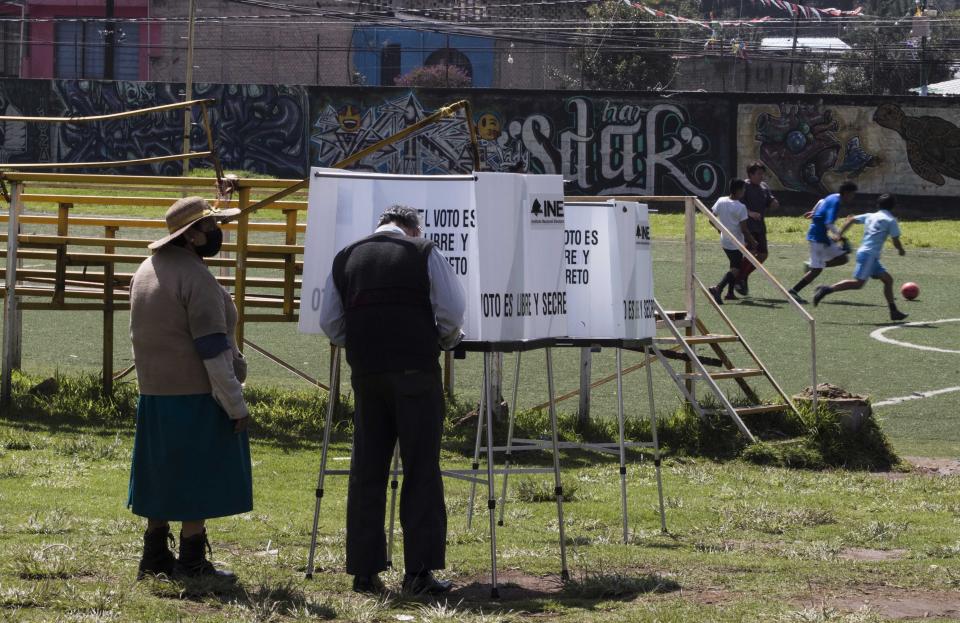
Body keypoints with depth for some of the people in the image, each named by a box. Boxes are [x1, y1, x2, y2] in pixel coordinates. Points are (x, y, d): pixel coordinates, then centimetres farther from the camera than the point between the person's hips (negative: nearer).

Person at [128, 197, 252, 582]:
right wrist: (235, 404, -16)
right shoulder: (196, 277, -17)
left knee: (163, 476, 15)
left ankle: (155, 557, 19)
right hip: (196, 394, -9)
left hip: (153, 391, 9)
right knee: (198, 479, -2)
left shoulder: (146, 270, 12)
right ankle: (191, 561, -1)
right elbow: (212, 347, -19)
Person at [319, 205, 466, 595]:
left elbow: (330, 323, 12)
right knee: (421, 471, 0)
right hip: (415, 371, -3)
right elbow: (452, 313, -3)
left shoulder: (346, 259, 11)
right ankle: (419, 570, -5)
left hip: (365, 373, 3)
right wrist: (446, 341, 17)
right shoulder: (425, 255, 1)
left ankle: (364, 571, 7)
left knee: (366, 472, 7)